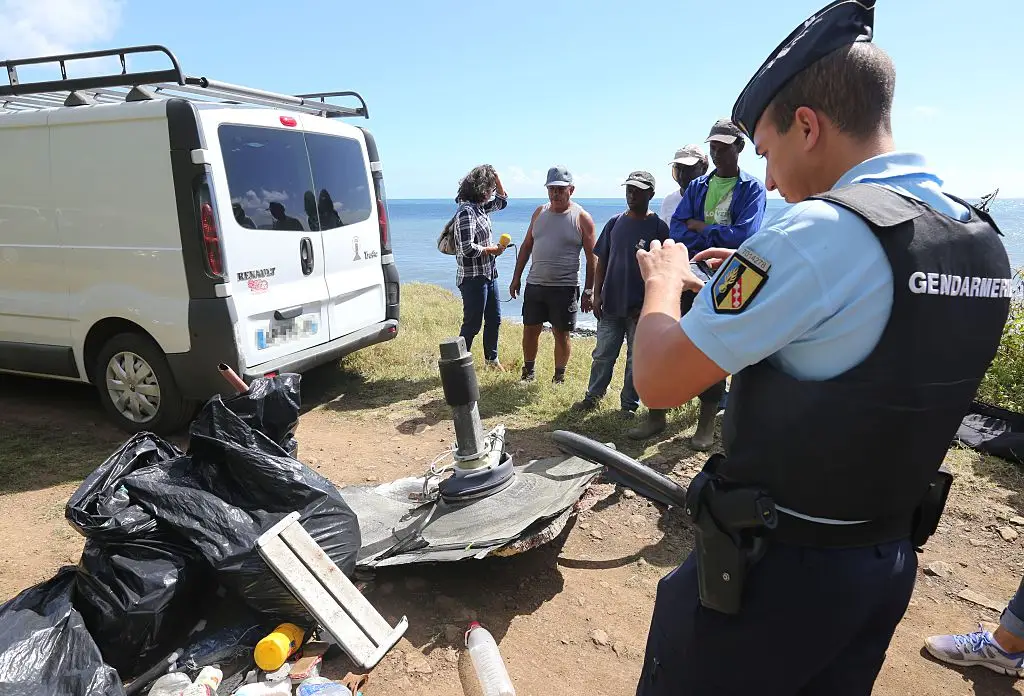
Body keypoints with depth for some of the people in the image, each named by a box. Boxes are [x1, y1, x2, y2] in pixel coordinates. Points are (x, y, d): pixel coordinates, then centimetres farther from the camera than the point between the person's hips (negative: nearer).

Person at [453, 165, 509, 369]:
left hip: (488, 274, 10)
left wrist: (496, 178, 13)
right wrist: (493, 249, -12)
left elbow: (502, 201, 28)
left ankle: (491, 359, 34)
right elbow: (467, 249, -26)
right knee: (472, 324, -2)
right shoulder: (466, 211, -19)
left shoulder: (480, 206, 9)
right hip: (473, 277, -9)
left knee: (494, 318, 19)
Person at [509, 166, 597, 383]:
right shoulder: (539, 212, 9)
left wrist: (589, 291, -8)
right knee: (530, 331, 9)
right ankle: (528, 372, 27)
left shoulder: (582, 218, -4)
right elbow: (526, 246, 15)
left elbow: (591, 258, -4)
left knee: (562, 334, 5)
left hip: (565, 287, -4)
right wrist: (516, 277, 12)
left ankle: (559, 377, 22)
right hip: (534, 284, 4)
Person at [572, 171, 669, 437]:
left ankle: (629, 404, 21)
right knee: (602, 354, 12)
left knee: (636, 359, 7)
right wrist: (597, 294, 3)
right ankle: (593, 396, 26)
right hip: (610, 304, 3)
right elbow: (602, 261, 10)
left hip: (640, 307, -3)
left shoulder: (658, 227, -5)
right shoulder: (615, 223, 6)